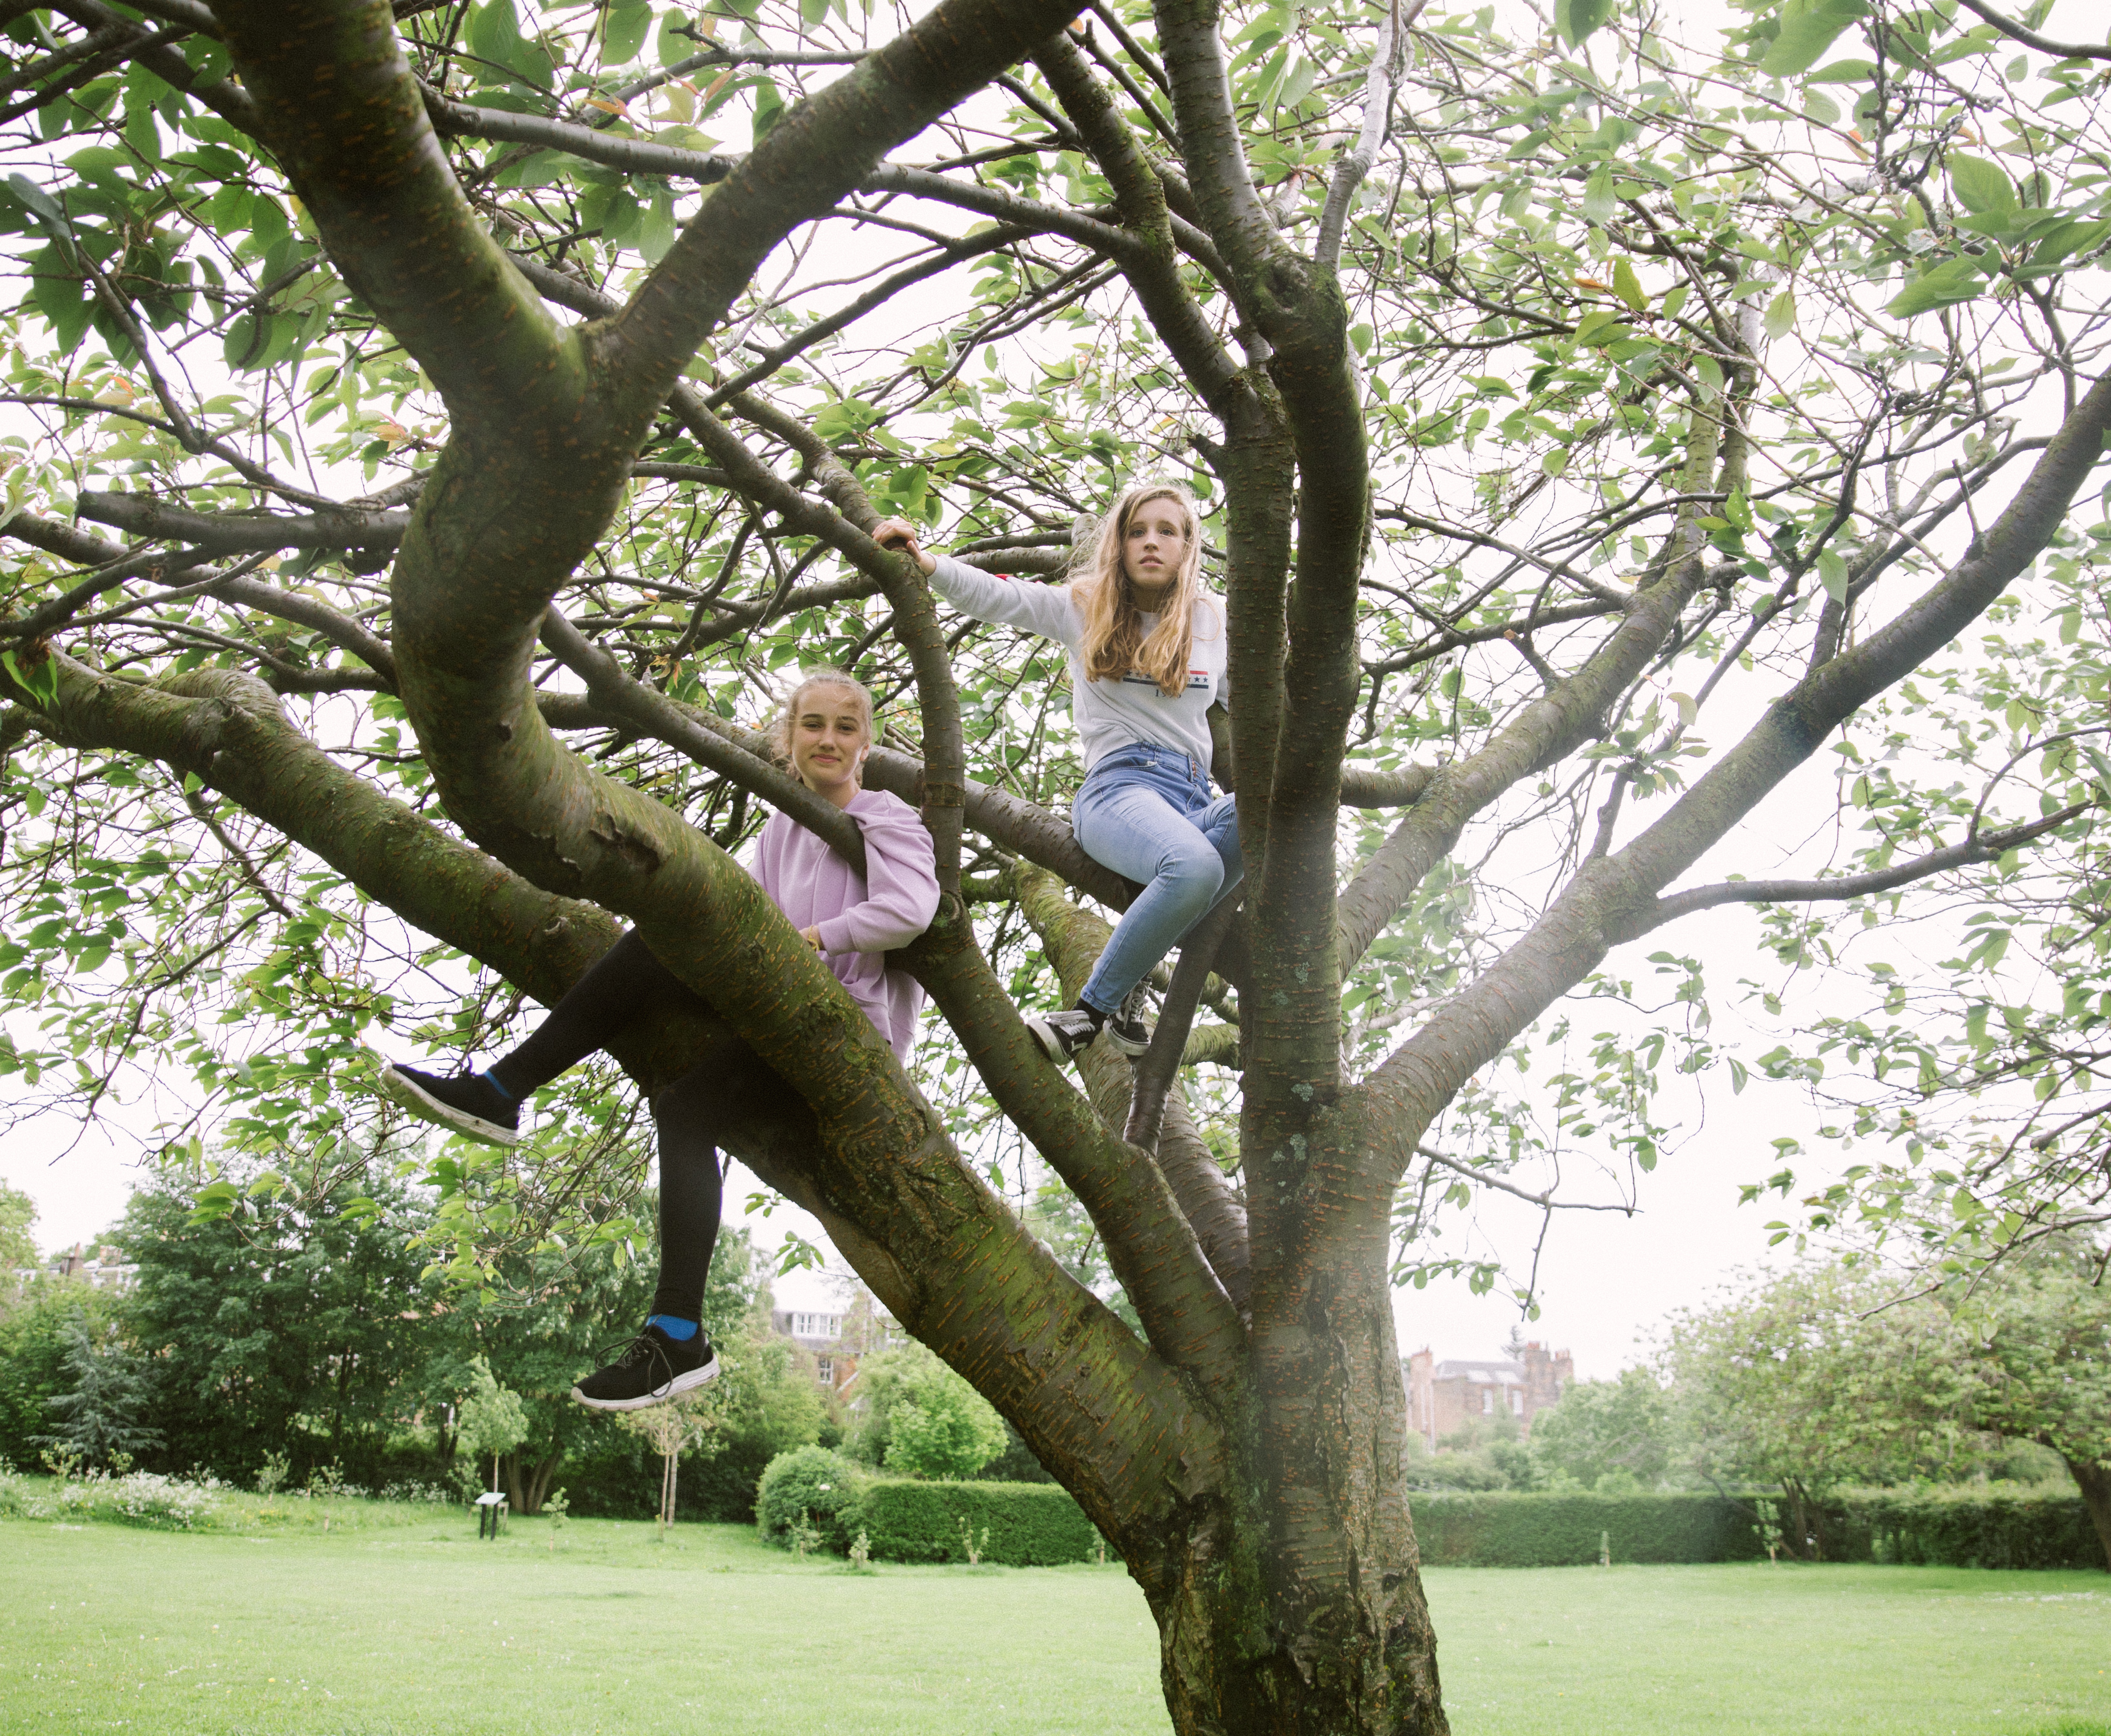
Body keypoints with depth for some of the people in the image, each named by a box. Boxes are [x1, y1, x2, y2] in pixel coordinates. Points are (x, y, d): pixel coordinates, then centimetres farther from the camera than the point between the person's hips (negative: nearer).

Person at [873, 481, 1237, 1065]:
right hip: (1120, 786, -4)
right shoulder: (1085, 607, 10)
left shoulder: (1211, 619, 16)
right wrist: (927, 563, -16)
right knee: (1194, 867, -39)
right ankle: (1092, 1010, -24)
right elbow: (995, 596, 1)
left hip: (1195, 798, 4)